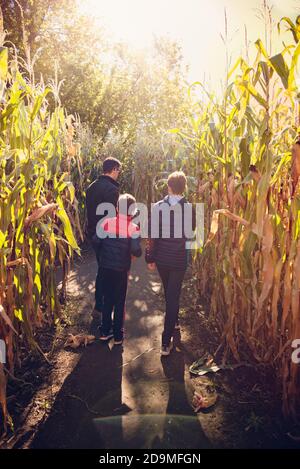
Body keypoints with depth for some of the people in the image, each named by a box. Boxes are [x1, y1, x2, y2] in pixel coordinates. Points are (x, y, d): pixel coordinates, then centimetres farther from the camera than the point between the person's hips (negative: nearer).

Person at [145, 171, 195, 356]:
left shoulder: (157, 207, -11)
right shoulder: (190, 208, -13)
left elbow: (152, 235, -9)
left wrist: (150, 258, 1)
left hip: (161, 258, 2)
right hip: (180, 259, -2)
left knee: (169, 293, 24)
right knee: (173, 296, 6)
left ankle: (173, 321, 48)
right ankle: (166, 341, 6)